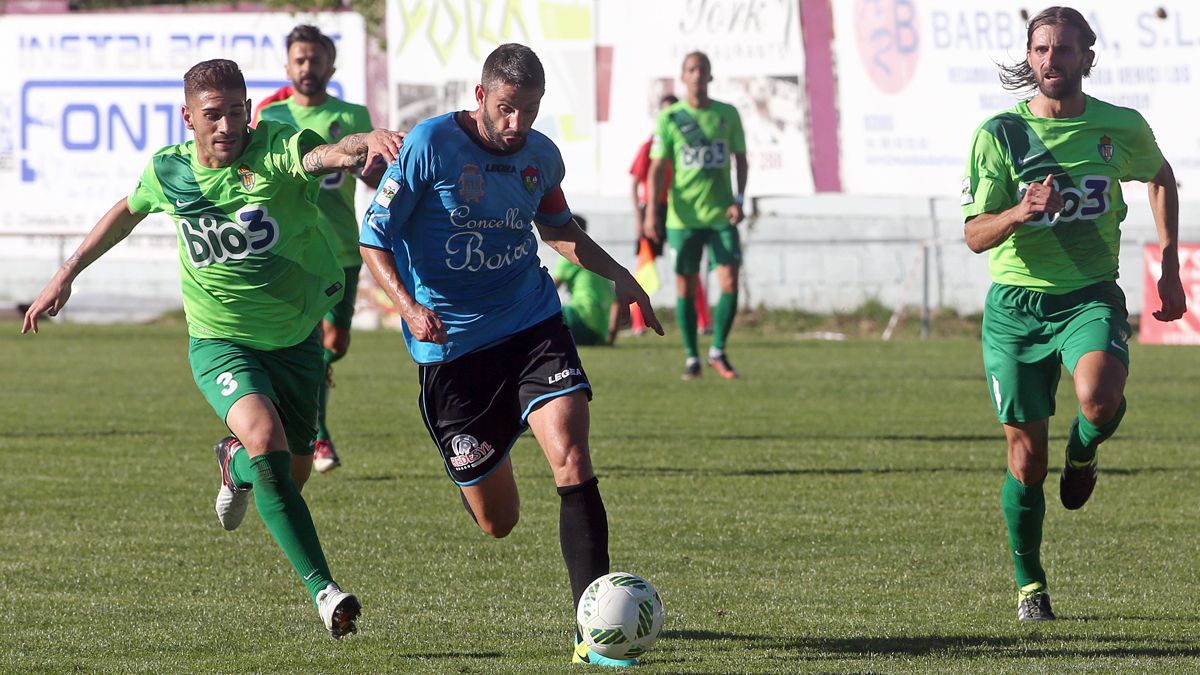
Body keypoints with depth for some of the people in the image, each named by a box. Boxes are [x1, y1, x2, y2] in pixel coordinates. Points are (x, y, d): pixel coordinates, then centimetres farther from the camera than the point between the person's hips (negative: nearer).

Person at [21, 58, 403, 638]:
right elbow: (128, 211, 17)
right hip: (220, 344, -1)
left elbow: (326, 155, -40)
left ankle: (235, 464, 52)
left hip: (296, 340, 1)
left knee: (290, 475, 13)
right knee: (266, 439, -28)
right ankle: (322, 589, -26)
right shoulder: (168, 169, -6)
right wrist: (66, 275, 21)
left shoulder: (275, 149, -17)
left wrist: (366, 143, -63)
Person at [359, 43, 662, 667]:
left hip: (532, 327, 3)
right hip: (451, 347, -3)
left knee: (571, 459, -21)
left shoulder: (541, 157, 3)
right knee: (497, 521, 4)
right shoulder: (431, 145, -12)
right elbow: (374, 239, -7)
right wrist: (409, 306, -23)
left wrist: (618, 275, 10)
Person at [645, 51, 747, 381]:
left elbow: (740, 159, 12)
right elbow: (657, 166, 1)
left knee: (730, 283, -8)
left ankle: (718, 352, 8)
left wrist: (739, 200, -1)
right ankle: (691, 357, 14)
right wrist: (651, 212, -8)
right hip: (683, 215, -1)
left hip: (721, 215, 1)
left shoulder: (728, 115, 5)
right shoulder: (670, 118, 0)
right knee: (685, 287, 3)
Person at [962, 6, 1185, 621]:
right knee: (1026, 457, 1)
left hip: (1091, 295, 0)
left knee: (1099, 398, -31)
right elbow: (974, 235, -7)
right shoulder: (1000, 133, -5)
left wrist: (1169, 266, 17)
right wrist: (1020, 212, -28)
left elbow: (1160, 177, 22)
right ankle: (1029, 585, 22)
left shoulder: (1122, 128, 0)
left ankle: (1082, 452, 7)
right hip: (1015, 305, 0)